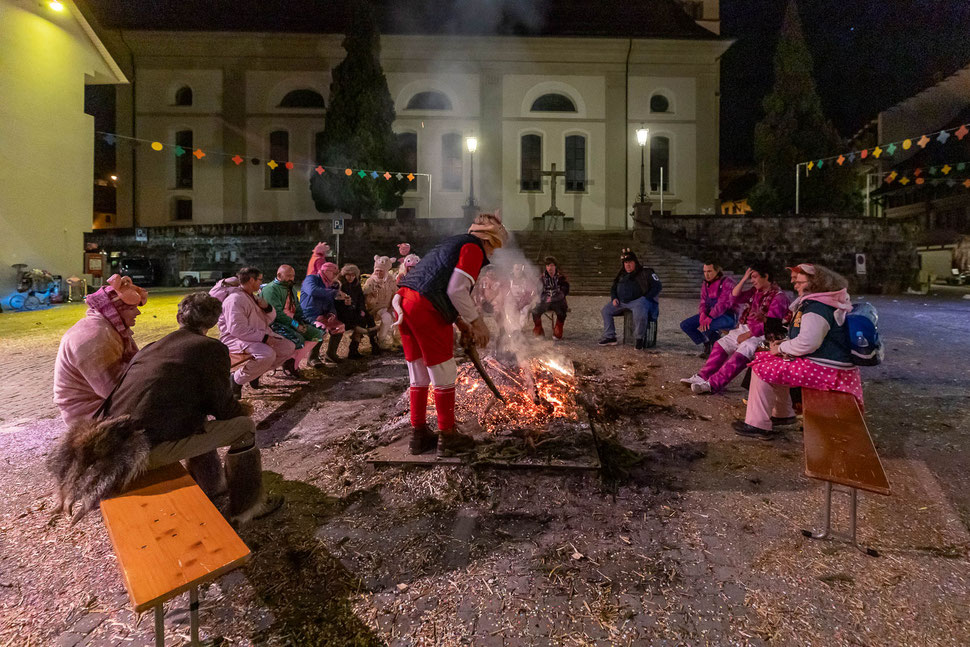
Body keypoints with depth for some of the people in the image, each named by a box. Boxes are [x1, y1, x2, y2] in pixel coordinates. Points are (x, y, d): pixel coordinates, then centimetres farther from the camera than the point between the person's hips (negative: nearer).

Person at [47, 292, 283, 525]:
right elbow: (223, 406, -3)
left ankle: (212, 485, 42)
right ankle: (248, 506, 15)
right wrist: (242, 409, 19)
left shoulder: (154, 346, 19)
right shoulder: (212, 348, -4)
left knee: (199, 418, 30)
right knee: (244, 425, 3)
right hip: (151, 446, -8)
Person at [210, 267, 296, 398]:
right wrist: (264, 338, -25)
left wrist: (266, 307, -5)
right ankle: (236, 380, -14)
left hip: (259, 335, 10)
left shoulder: (251, 296, 13)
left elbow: (269, 320, 16)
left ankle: (256, 372, 9)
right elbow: (239, 330, -28)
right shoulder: (235, 299, -19)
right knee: (267, 354, -35)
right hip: (235, 339, -10)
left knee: (289, 347, 0)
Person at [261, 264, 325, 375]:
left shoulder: (292, 288, 18)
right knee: (298, 340, -33)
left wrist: (302, 323, 5)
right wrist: (295, 325, -22)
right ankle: (288, 363, -3)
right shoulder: (271, 289, -12)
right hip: (276, 323, -9)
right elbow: (277, 313, -21)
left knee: (317, 334, -2)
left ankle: (294, 363, -1)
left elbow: (298, 309, 24)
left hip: (292, 322, 9)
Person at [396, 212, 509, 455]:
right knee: (444, 374, 4)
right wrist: (477, 323, -6)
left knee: (419, 376, 17)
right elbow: (456, 290, -14)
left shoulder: (455, 244, 27)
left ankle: (419, 435, 27)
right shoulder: (474, 248, -2)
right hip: (426, 308, -10)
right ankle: (447, 436, 16)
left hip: (404, 300, 10)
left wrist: (462, 324, 28)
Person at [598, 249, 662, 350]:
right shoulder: (622, 275, 20)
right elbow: (613, 288, 28)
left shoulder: (646, 272, 0)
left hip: (638, 300, -7)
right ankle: (610, 337, 8)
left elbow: (657, 286, -7)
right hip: (621, 302, 7)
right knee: (606, 310, 4)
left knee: (639, 312, -39)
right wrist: (614, 298, 6)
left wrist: (645, 298, -17)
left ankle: (640, 339, -20)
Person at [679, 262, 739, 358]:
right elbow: (703, 303, 6)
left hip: (728, 316, -8)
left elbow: (723, 304, -24)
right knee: (684, 325, -6)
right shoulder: (705, 284, 11)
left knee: (705, 326, -37)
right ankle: (707, 346, 7)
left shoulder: (727, 282, -13)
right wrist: (702, 314, -16)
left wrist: (710, 317, -32)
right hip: (710, 314, 8)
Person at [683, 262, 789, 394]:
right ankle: (702, 376, -2)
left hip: (761, 335, -9)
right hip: (745, 329, 9)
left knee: (740, 355, -28)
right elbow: (735, 297, 9)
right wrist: (744, 279, 0)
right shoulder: (756, 290, 13)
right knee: (720, 345, 0)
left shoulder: (779, 297, -12)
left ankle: (712, 384, -32)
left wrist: (748, 334, -21)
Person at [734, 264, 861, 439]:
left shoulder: (818, 307, -20)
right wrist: (786, 344, 9)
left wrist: (781, 348, -13)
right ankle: (783, 414, 26)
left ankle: (757, 425, -7)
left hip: (825, 370, -11)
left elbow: (807, 343, -30)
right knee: (770, 362, 20)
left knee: (762, 370, -14)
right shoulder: (816, 302, 15)